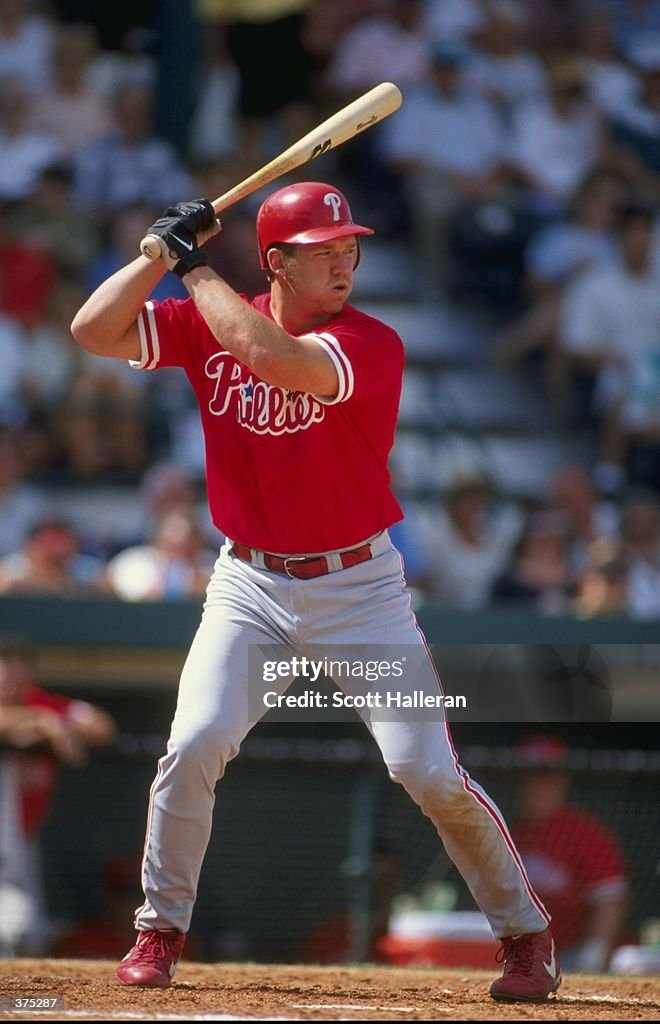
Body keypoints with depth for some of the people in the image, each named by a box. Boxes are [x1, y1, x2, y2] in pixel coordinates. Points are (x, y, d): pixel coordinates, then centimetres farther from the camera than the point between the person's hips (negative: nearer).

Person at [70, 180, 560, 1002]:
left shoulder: (372, 345, -15)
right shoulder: (208, 324, -1)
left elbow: (269, 354, -32)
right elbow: (92, 331, -6)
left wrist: (195, 266, -20)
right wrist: (164, 252, -13)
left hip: (358, 589, -3)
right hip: (249, 586, 3)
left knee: (427, 770, -8)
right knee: (192, 747, -13)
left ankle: (525, 932, 10)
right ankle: (160, 929, 8)